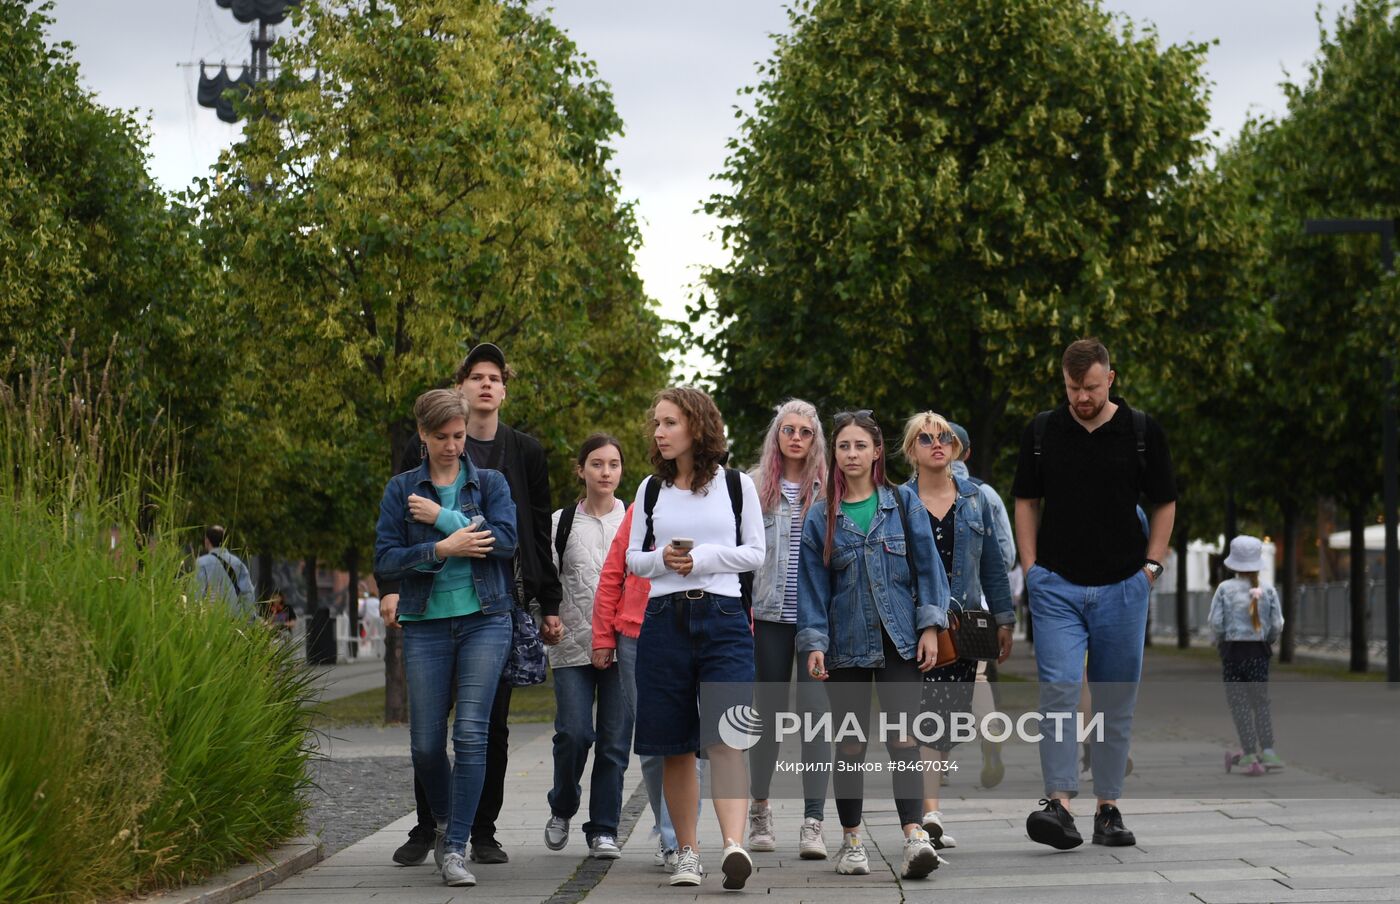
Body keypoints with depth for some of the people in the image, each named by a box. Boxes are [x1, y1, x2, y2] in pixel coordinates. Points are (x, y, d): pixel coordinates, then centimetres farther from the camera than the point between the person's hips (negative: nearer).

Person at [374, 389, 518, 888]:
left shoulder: (490, 483, 7)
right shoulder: (401, 490, 8)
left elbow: (506, 540, -9)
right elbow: (384, 558, -2)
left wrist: (442, 517, -10)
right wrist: (442, 549, -14)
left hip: (484, 619, -1)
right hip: (426, 623, 1)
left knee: (471, 733, -13)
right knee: (426, 743, 1)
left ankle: (456, 848, -10)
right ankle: (444, 823, 29)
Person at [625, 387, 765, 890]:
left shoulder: (736, 484, 5)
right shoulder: (652, 489, 13)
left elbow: (755, 553, 5)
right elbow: (633, 557, 16)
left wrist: (702, 558, -9)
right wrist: (662, 559, -6)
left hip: (723, 617, -3)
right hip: (665, 620, 3)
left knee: (726, 736, -17)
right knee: (675, 747, 3)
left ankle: (734, 846, -30)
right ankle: (687, 852, 12)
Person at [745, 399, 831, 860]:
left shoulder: (829, 489, 6)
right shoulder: (755, 486, 7)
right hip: (770, 614, 1)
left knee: (816, 711, -8)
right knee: (770, 711, 8)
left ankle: (813, 823, -8)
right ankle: (759, 809, 26)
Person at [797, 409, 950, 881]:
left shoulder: (903, 503, 5)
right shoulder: (821, 516, 6)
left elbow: (926, 565, 5)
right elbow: (812, 583, 6)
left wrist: (929, 626, -3)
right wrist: (814, 642, -3)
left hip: (898, 640, -1)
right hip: (846, 643, 1)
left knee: (901, 735, -13)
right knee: (851, 743, 4)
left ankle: (914, 836, -21)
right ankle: (851, 841, 15)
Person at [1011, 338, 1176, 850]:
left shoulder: (1142, 433, 1)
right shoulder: (1041, 432, 4)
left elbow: (1164, 503, 10)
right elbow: (1025, 501, 12)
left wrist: (1151, 566, 1)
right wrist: (1031, 570, 3)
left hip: (1121, 587, 1)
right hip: (1057, 586, 0)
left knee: (1116, 701, 5)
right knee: (1058, 690, -14)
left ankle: (1108, 808, 13)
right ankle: (1059, 804, -19)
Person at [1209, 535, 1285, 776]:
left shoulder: (1225, 588, -5)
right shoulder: (1268, 591, 0)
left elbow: (1215, 622, -8)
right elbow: (1277, 625, -2)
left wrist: (1221, 642, 10)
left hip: (1232, 650, -2)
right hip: (1259, 652, 2)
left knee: (1239, 702, 2)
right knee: (1260, 702, 12)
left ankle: (1250, 754, -4)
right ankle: (1267, 750, 1)